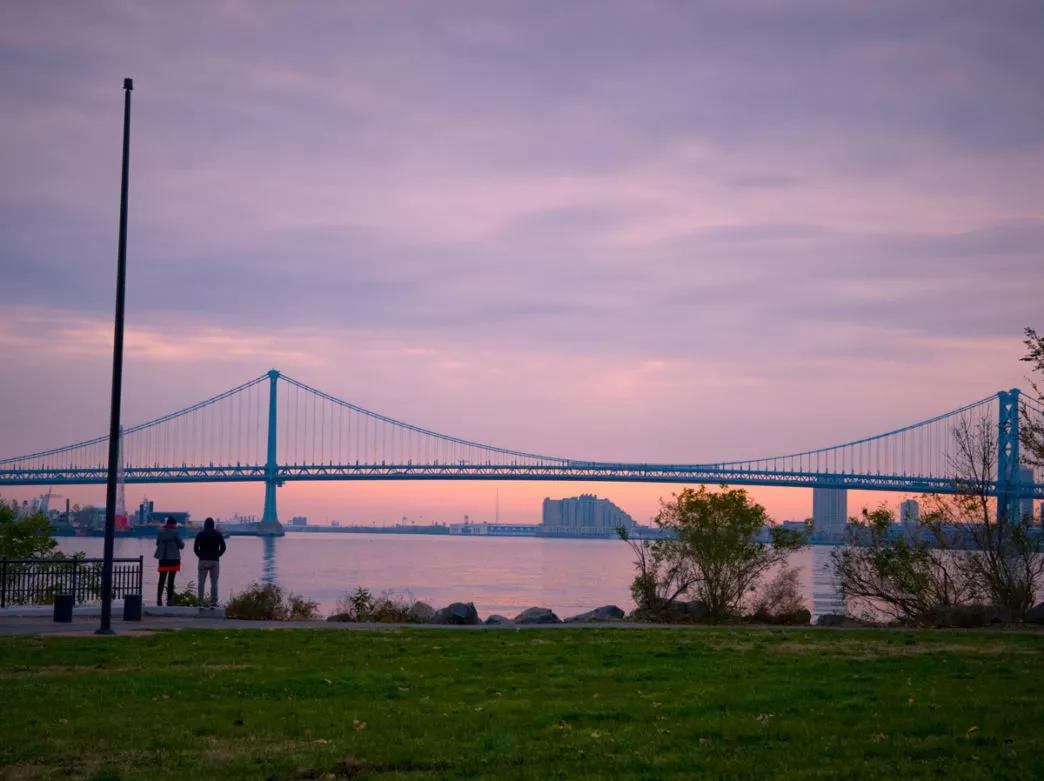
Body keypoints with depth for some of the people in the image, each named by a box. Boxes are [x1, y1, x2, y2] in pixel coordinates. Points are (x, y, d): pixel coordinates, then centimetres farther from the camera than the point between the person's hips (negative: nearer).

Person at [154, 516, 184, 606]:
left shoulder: (160, 532, 2)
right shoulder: (175, 532, -9)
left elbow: (157, 543, 11)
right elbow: (181, 545, -6)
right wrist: (182, 544, 16)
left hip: (163, 558, 3)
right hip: (173, 558, -3)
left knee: (162, 580, 8)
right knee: (170, 580, 2)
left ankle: (159, 599, 0)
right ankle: (169, 600, 0)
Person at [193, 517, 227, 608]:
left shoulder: (200, 535, 2)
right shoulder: (218, 534, 4)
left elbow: (195, 548, -1)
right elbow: (223, 547, 0)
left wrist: (200, 556, 9)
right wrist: (217, 555, 8)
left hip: (203, 560, 0)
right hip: (215, 561, 0)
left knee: (201, 582, 4)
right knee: (214, 583, 2)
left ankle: (200, 602, -1)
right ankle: (214, 602, -6)